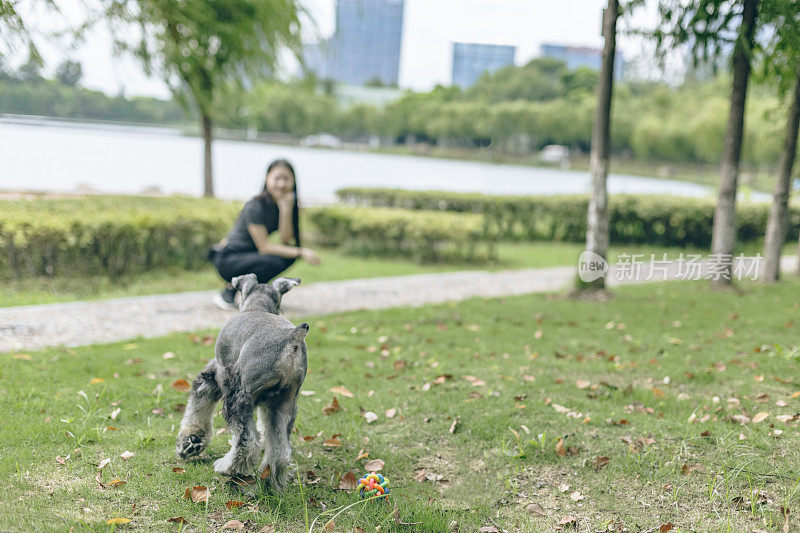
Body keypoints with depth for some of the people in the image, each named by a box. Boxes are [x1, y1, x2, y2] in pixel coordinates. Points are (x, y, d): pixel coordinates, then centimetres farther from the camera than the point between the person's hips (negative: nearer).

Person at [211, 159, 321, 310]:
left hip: (250, 255, 7)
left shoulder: (288, 203, 0)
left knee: (290, 256, -13)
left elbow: (285, 241, -10)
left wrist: (286, 209, -21)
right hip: (227, 258, -7)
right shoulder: (256, 206, -22)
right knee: (272, 263, -31)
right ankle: (229, 291, -10)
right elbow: (264, 247, -23)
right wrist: (300, 252, -28)